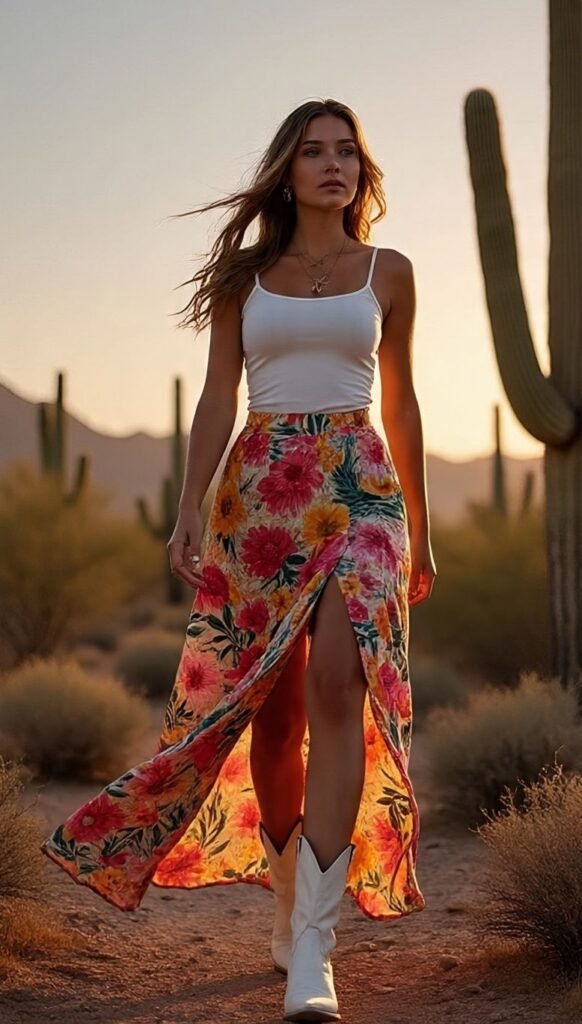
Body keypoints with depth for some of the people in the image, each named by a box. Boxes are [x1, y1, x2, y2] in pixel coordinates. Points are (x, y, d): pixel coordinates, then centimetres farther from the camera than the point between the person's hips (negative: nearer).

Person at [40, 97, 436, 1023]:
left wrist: (420, 531, 19)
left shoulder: (388, 273, 11)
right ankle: (290, 902, 24)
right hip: (259, 488, 2)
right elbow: (218, 399, 7)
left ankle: (313, 949, -24)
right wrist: (190, 512, -4)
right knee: (270, 708, 3)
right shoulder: (245, 275, 11)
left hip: (359, 486, -1)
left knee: (337, 685, -21)